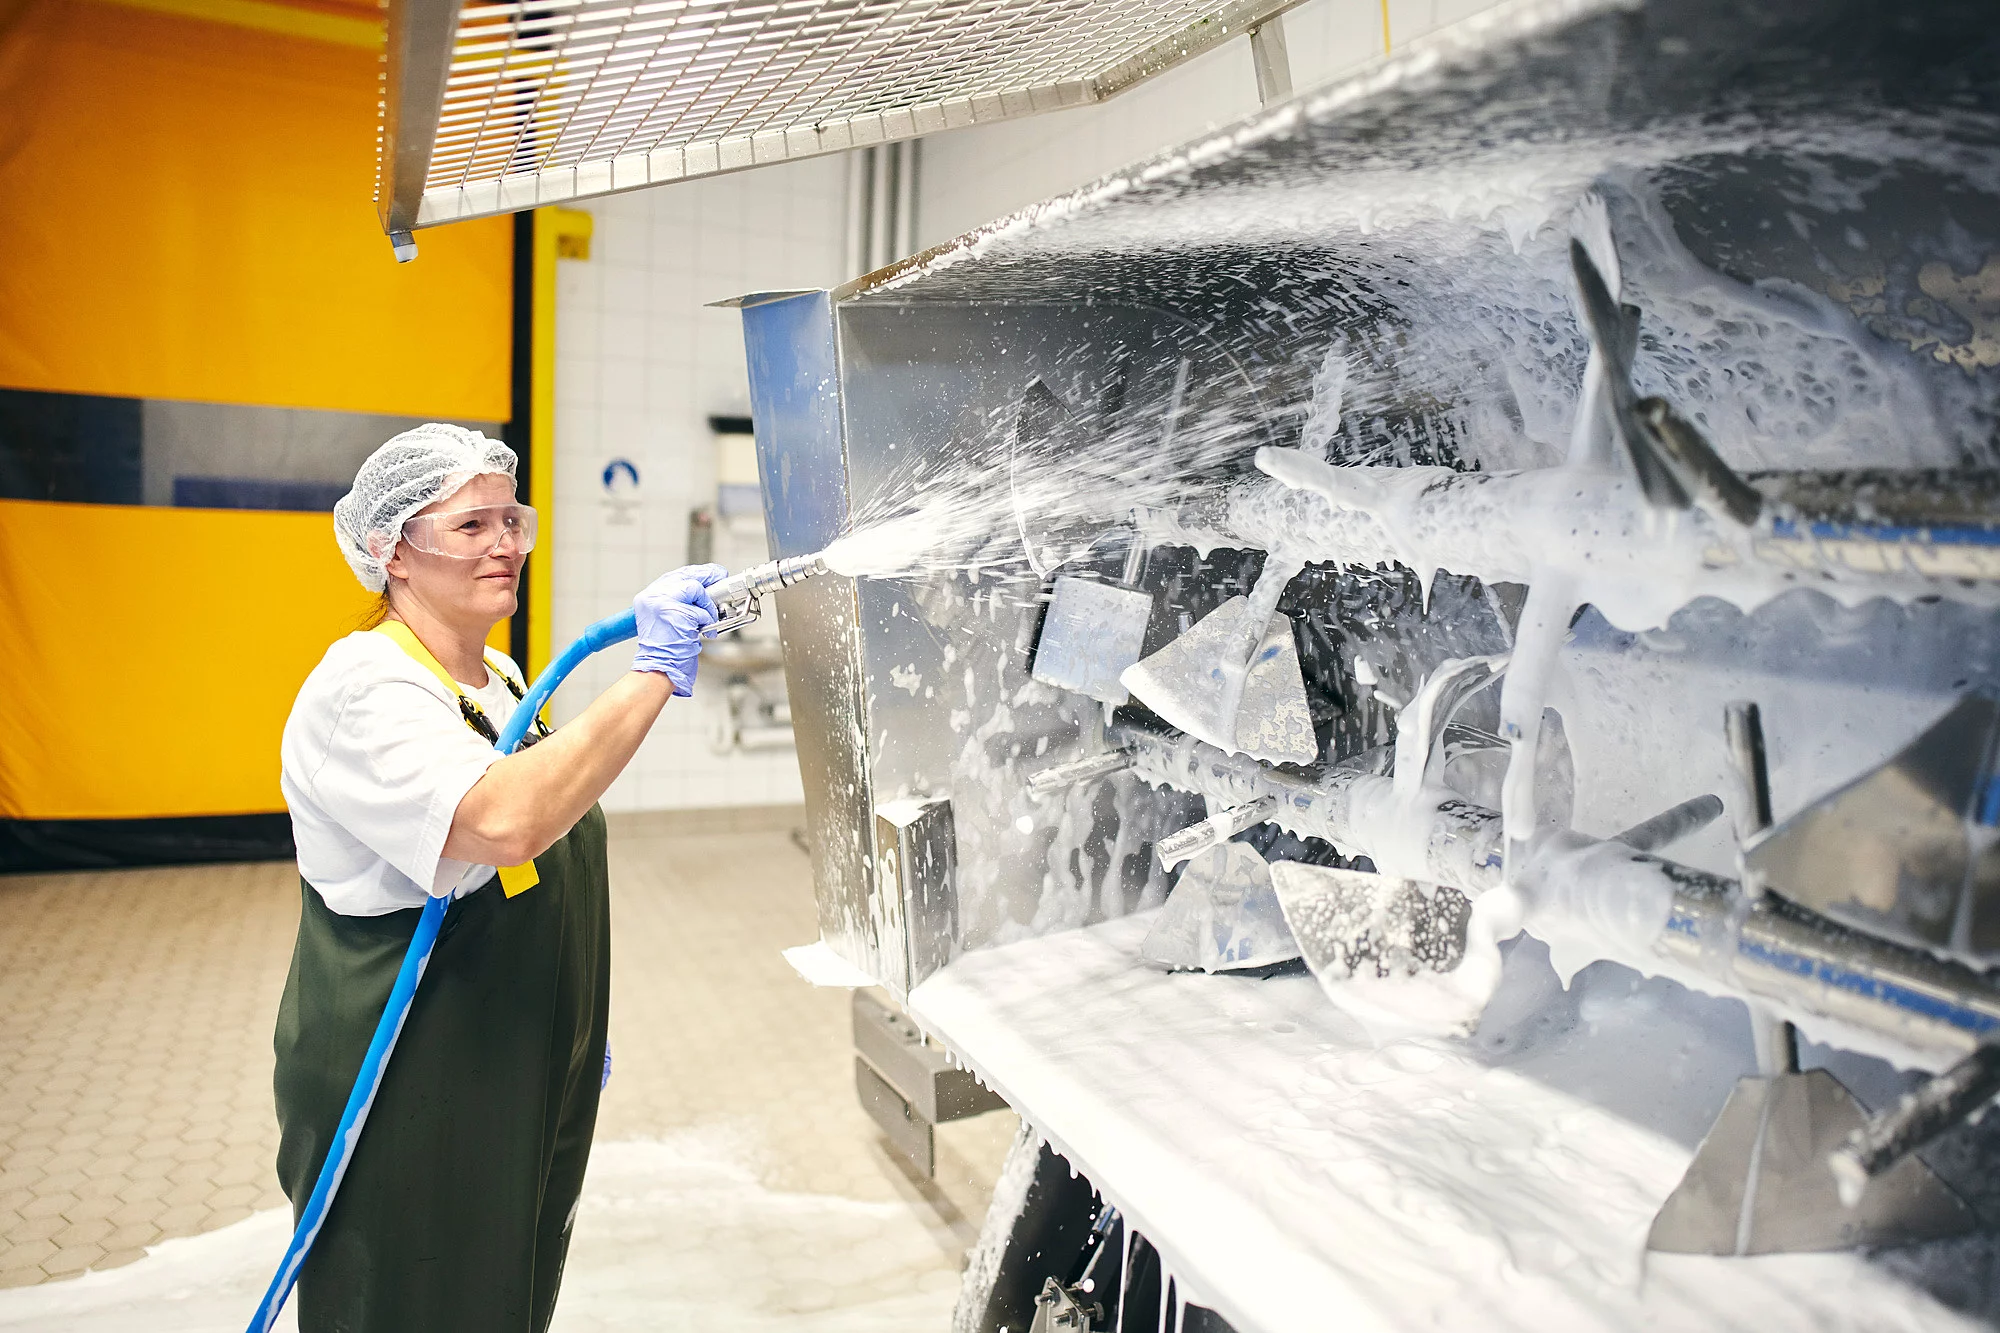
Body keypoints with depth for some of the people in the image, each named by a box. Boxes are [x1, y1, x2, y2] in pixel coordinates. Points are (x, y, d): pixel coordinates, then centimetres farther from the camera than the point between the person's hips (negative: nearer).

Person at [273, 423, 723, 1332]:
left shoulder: (499, 678, 9)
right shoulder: (366, 691, -20)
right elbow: (505, 821, -39)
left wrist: (574, 1037, 22)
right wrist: (654, 674, -35)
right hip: (408, 1111, -8)